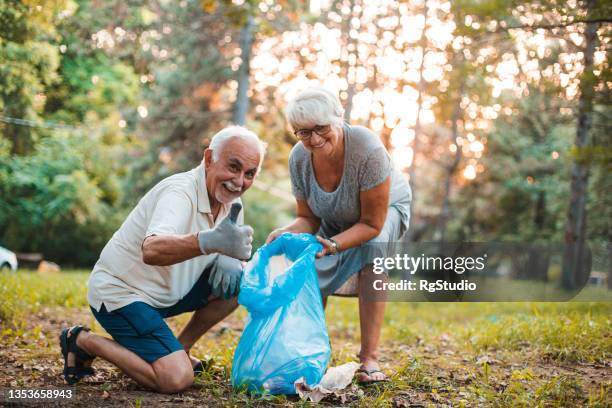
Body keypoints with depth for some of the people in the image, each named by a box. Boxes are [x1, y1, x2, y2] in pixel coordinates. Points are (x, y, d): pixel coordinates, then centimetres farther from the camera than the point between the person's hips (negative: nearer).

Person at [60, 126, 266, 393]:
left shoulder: (228, 197, 0)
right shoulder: (179, 193, -27)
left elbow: (237, 246, 7)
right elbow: (152, 250, -46)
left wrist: (228, 259, -19)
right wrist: (212, 241, -65)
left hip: (165, 293, 8)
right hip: (120, 294, -8)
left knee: (239, 280, -4)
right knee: (177, 379, -22)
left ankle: (180, 349, 9)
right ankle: (83, 341, -2)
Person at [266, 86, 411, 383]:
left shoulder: (368, 150, -40)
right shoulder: (299, 158, -25)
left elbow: (372, 224, -33)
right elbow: (308, 218, -12)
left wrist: (332, 245, -46)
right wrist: (287, 233, -33)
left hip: (386, 209, -4)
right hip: (335, 219, 4)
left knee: (372, 249, -32)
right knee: (314, 273, -12)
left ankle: (369, 358, -26)